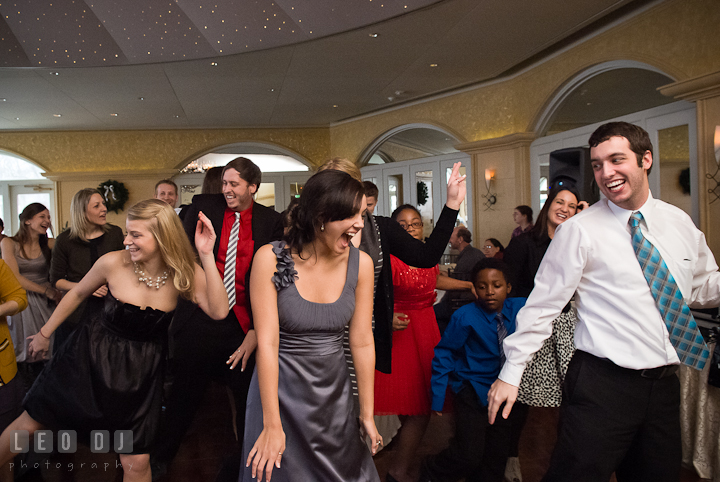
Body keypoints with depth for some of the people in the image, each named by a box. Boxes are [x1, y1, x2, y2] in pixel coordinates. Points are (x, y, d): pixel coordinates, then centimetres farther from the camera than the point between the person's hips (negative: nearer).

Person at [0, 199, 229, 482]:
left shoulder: (183, 274, -15)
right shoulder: (113, 262, -15)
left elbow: (219, 311, -27)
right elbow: (77, 294, 3)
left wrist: (207, 257, -33)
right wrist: (45, 333, 13)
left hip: (139, 372, 0)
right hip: (90, 356, 1)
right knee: (30, 421, 14)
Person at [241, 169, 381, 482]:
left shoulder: (360, 263, -8)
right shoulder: (271, 259, -17)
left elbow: (362, 342, -3)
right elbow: (267, 343, -18)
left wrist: (367, 413, 2)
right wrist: (272, 425, -18)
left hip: (334, 392, 3)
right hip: (280, 390, -3)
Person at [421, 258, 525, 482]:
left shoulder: (518, 308, -7)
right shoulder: (465, 317, -19)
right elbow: (444, 354, -11)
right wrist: (438, 398, -10)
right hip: (472, 391, -5)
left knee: (497, 455, 13)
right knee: (469, 455, -11)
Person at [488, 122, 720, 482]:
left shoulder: (679, 223, 7)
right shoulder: (579, 231, -9)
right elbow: (543, 304, -10)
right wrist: (511, 372, -11)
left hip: (663, 384, 6)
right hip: (602, 385, -5)